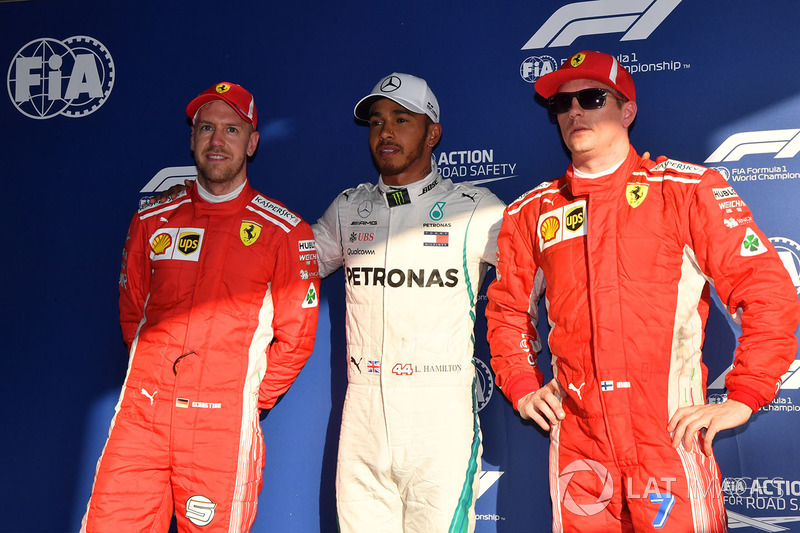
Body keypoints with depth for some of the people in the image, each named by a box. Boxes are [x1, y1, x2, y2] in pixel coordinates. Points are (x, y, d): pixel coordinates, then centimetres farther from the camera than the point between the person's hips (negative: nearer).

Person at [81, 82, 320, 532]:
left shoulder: (285, 232, 1)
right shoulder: (152, 221, 11)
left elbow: (296, 335, 3)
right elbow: (131, 311, 19)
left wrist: (250, 398, 1)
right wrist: (156, 385, 11)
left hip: (224, 423, -3)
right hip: (140, 413, 3)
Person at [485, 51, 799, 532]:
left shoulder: (689, 189, -1)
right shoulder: (531, 212, 9)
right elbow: (507, 309, 20)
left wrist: (743, 398, -8)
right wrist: (522, 384, 8)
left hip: (672, 441, -2)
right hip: (577, 449, 3)